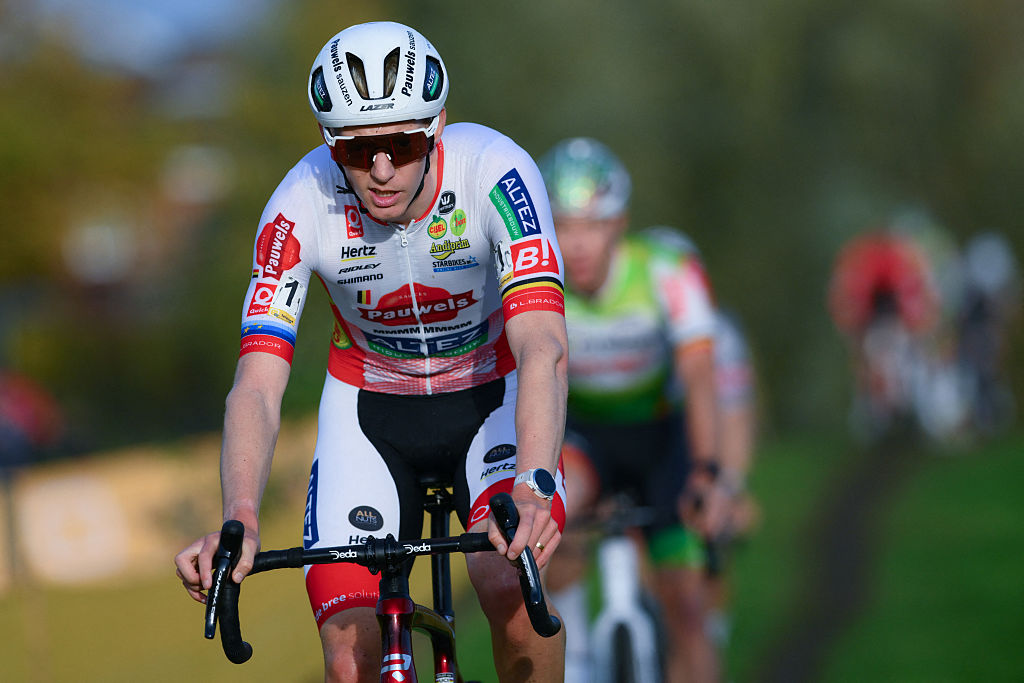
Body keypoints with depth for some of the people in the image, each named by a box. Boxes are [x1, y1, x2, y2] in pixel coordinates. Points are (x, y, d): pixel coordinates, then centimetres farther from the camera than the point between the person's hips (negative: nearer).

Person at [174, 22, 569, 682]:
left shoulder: (494, 171, -29)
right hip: (369, 407, 1)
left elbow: (544, 348, -38)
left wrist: (533, 488, -56)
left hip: (491, 394, -1)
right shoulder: (301, 207, -25)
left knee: (511, 588, -29)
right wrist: (240, 522, -47)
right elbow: (258, 386, -28)